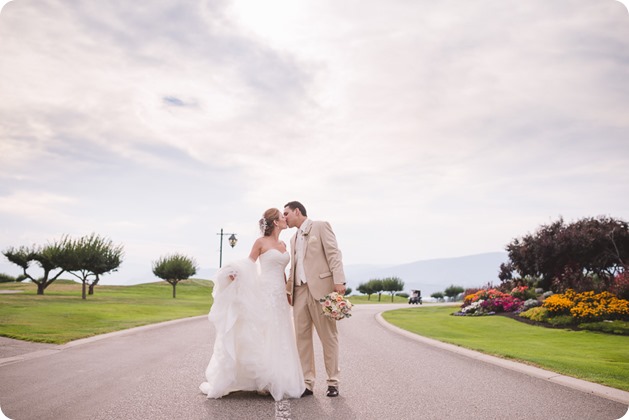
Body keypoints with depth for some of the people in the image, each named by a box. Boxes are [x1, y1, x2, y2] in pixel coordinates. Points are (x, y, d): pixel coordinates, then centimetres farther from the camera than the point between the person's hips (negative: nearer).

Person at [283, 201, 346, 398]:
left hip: (320, 287, -7)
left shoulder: (321, 226, 3)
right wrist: (288, 290, 15)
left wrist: (339, 281, -18)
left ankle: (333, 382, 9)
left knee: (328, 336, 0)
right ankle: (307, 383, 9)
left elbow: (333, 254, -7)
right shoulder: (294, 239, 24)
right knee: (301, 337, 3)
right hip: (299, 291, 7)